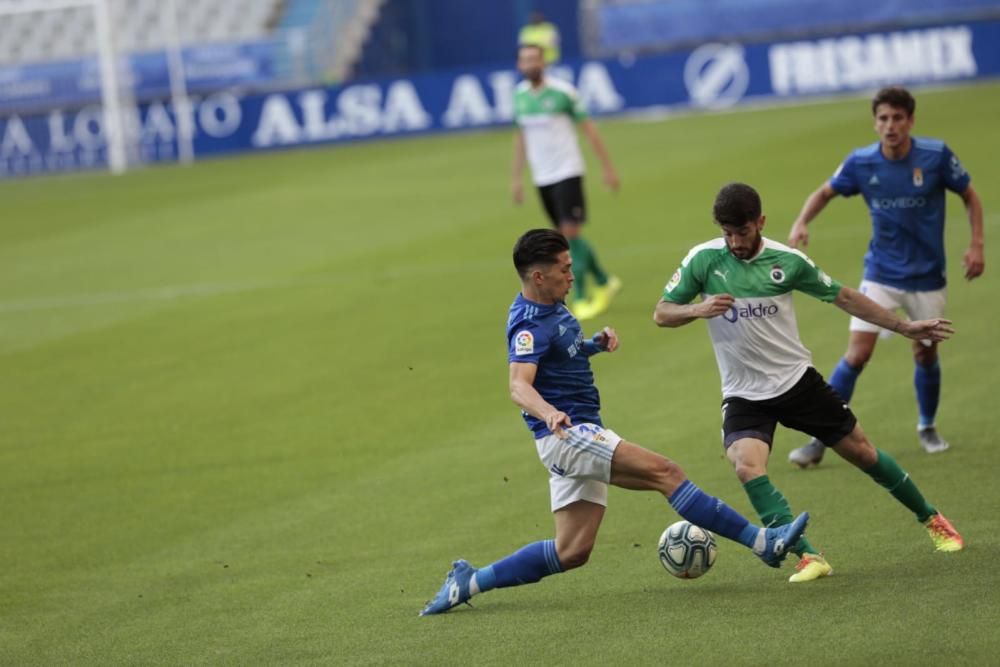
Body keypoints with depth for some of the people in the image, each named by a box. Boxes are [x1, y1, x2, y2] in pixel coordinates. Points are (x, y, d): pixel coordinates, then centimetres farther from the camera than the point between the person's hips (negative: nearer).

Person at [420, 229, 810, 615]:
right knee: (665, 472, -20)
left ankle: (468, 583, 13)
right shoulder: (530, 325, -18)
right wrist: (548, 413, -54)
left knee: (572, 552, 10)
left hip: (578, 438, 10)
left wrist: (595, 344, 9)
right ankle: (763, 542, -22)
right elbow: (520, 386, -33)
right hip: (566, 435, -10)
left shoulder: (551, 309, 11)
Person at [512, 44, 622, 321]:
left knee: (571, 233, -13)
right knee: (566, 236, 9)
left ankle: (581, 298, -7)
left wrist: (608, 167, -4)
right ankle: (605, 283, 26)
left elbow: (589, 128, -5)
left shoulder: (562, 92, -11)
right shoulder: (519, 95, 5)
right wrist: (516, 177, 15)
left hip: (567, 173, -5)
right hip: (542, 178, 5)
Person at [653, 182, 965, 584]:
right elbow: (661, 314, -4)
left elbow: (842, 297, 6)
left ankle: (931, 520, 30)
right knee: (747, 465, -27)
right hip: (744, 396, -1)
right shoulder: (703, 260, -10)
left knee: (861, 451, 8)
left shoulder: (787, 261, -7)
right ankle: (808, 557, -25)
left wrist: (905, 327, 7)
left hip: (797, 381, 1)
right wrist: (699, 310, -26)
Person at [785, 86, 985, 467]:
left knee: (926, 354, 10)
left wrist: (976, 245, -9)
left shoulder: (936, 155, -14)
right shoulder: (861, 163, -11)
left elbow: (969, 196, 0)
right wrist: (801, 223, -13)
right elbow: (826, 192, 5)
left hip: (927, 277, 0)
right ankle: (820, 438, -4)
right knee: (857, 354, -10)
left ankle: (927, 427, 36)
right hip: (881, 274, 0)